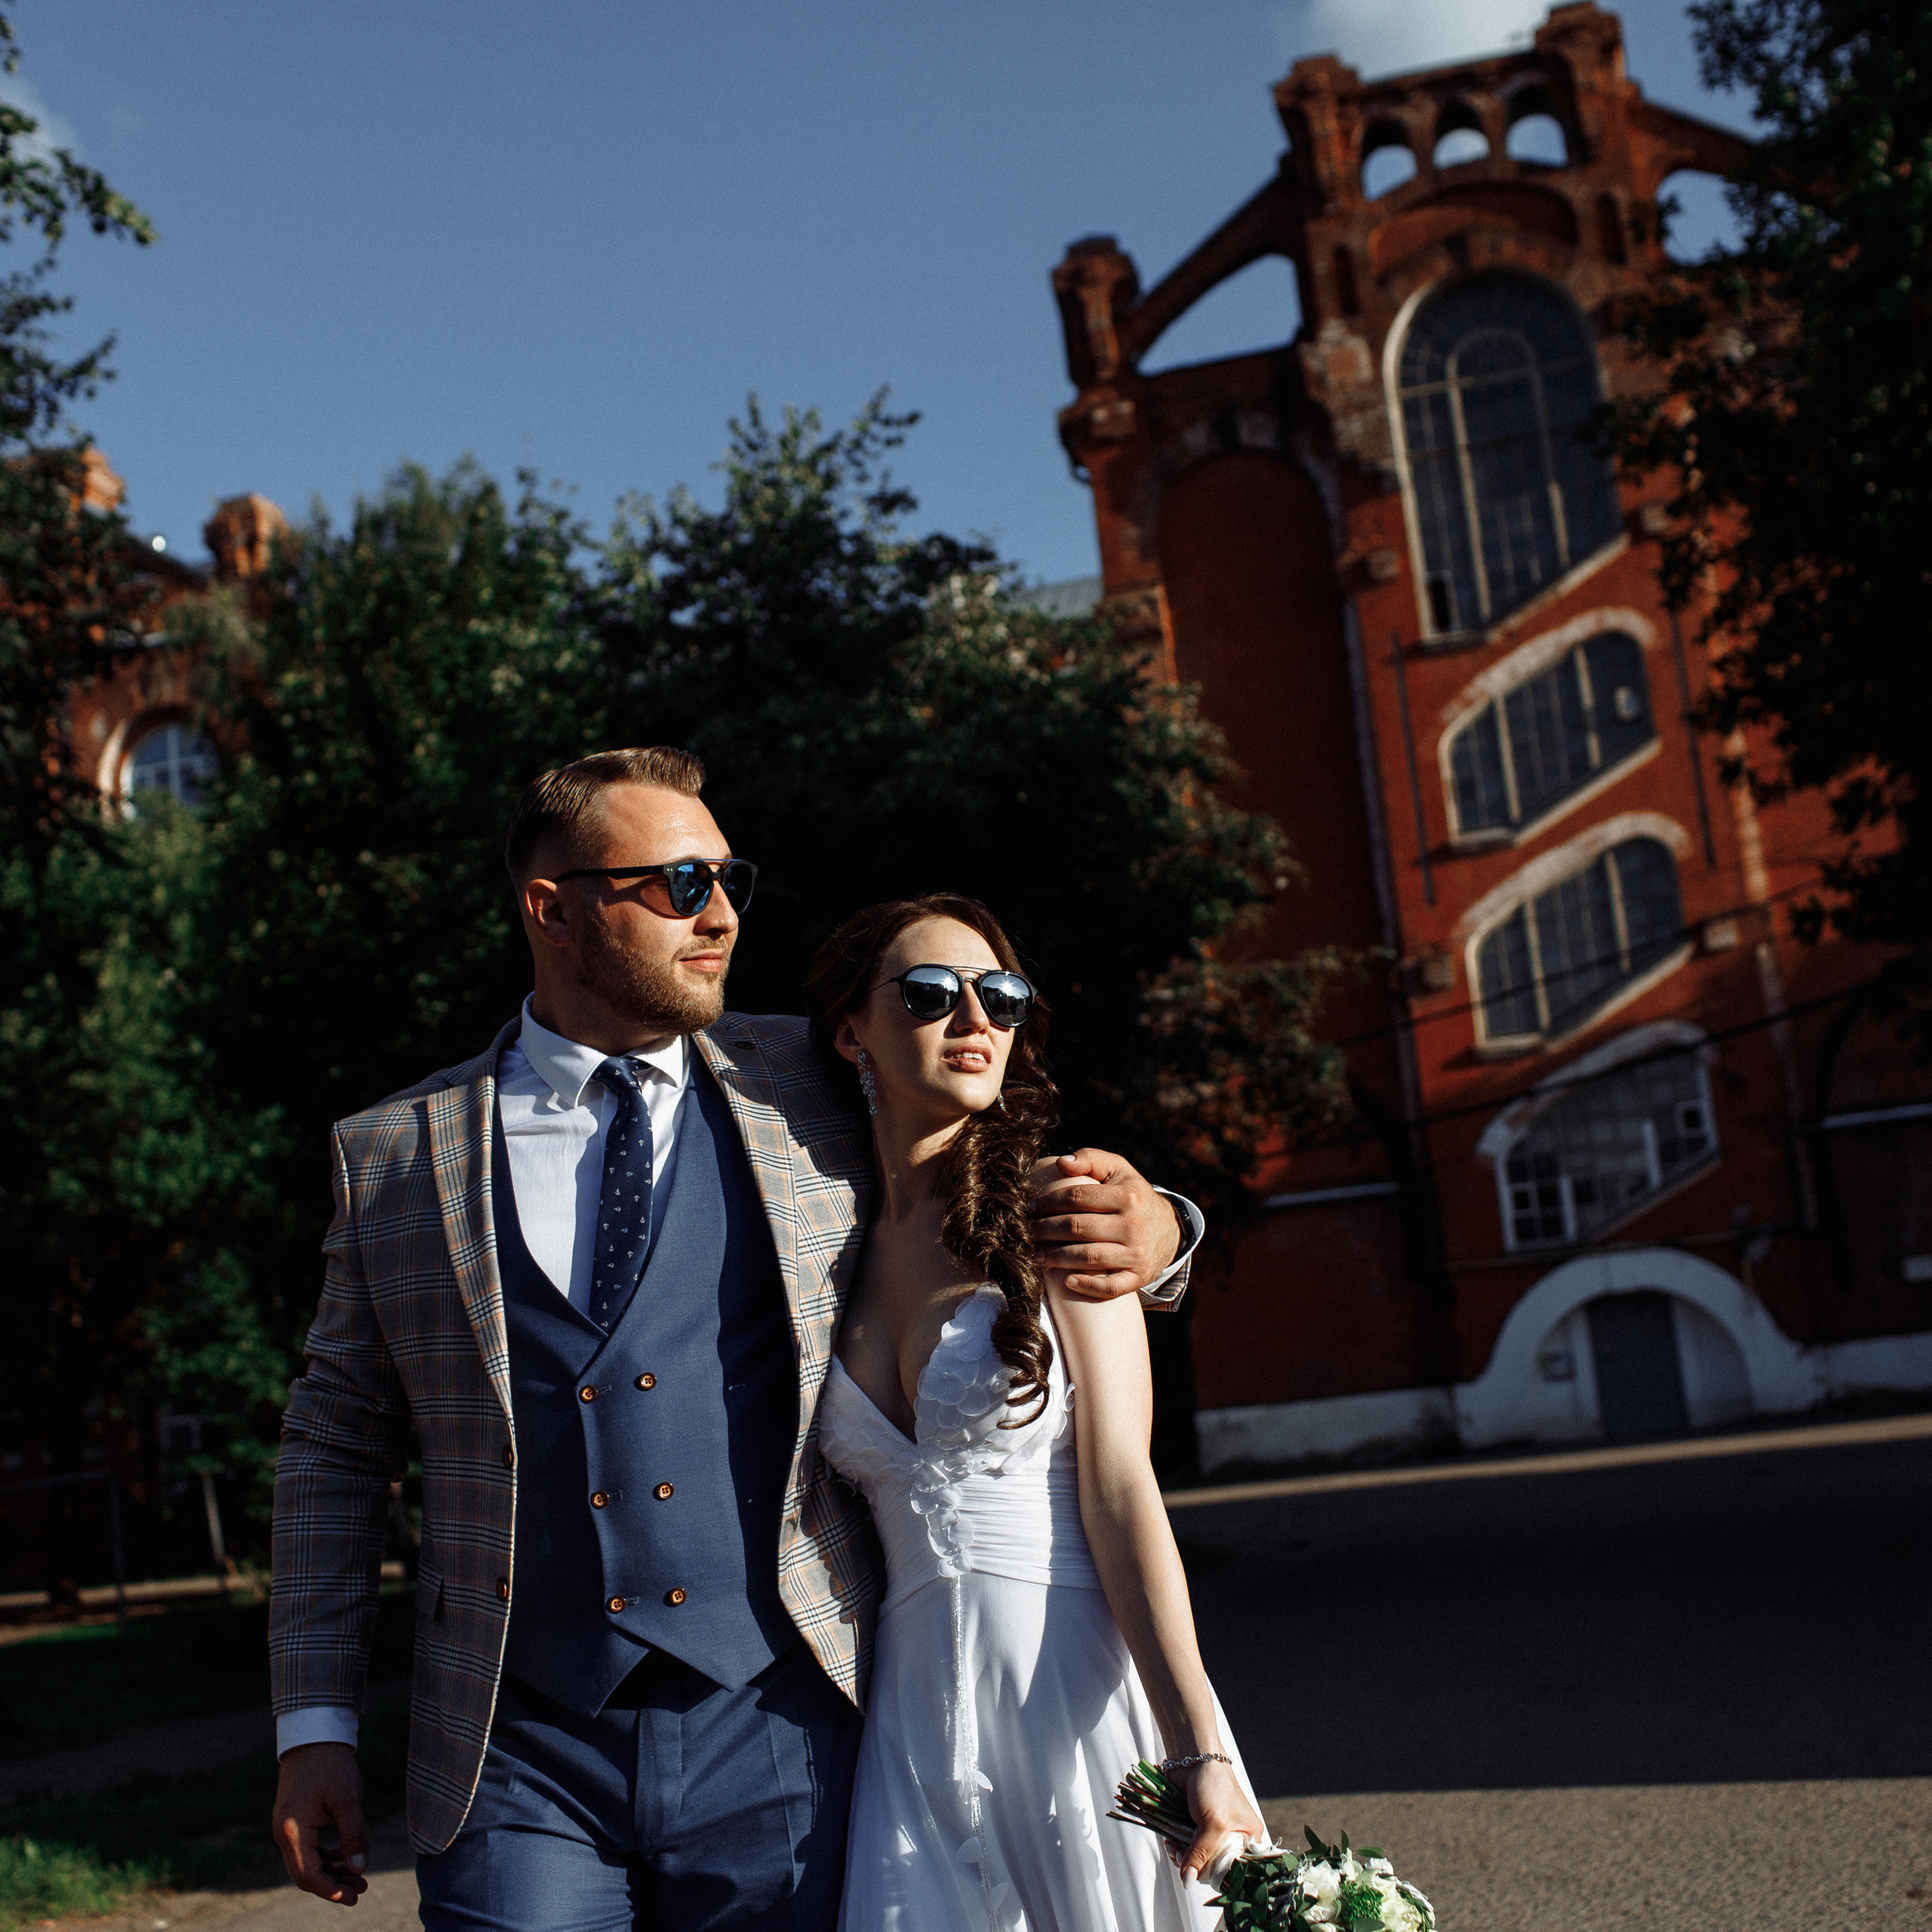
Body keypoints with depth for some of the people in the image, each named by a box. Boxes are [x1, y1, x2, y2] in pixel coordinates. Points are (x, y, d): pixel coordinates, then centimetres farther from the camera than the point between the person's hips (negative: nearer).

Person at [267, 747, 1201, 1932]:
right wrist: (316, 1724, 6)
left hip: (783, 1744, 0)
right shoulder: (394, 1154, 5)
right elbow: (336, 1449, 10)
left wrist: (1146, 1231, -10)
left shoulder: (809, 1094, 4)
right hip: (520, 1769, 0)